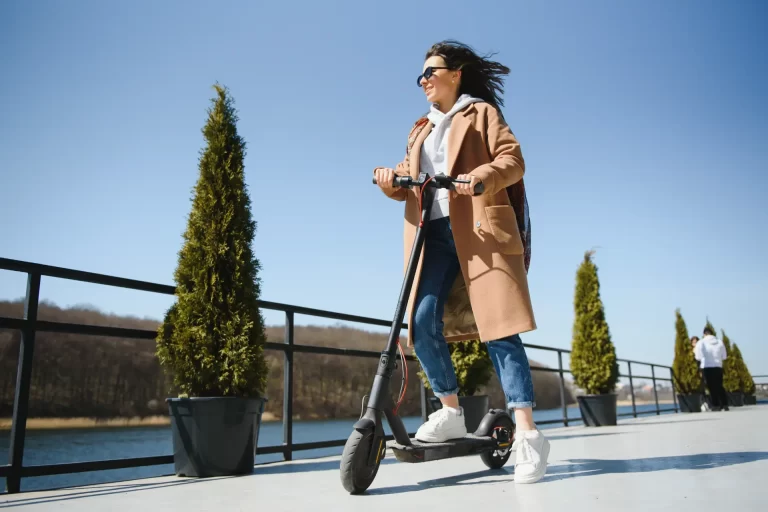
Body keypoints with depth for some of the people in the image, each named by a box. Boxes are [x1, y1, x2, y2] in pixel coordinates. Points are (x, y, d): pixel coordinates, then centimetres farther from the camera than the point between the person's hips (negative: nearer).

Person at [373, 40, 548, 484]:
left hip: (481, 228, -5)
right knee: (422, 321, -12)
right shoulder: (421, 130, 28)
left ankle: (528, 433, -11)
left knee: (498, 324, -12)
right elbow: (409, 181, 18)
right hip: (433, 234, 5)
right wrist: (391, 181, -6)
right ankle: (451, 413, 6)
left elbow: (513, 159, -1)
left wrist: (481, 176, -22)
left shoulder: (481, 112, 13)